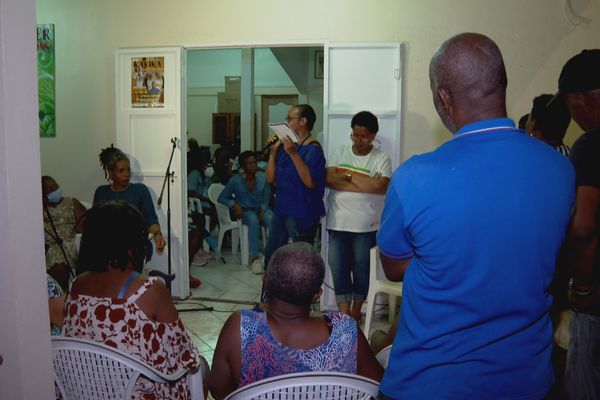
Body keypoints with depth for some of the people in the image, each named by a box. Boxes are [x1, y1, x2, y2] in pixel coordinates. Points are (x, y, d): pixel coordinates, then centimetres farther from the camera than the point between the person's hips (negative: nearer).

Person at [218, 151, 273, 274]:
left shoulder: (263, 177, -2)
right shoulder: (236, 180, -5)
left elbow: (266, 197, 6)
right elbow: (222, 198, 1)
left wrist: (262, 210, -11)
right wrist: (235, 205, -15)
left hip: (262, 209, 2)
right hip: (245, 211, -2)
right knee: (253, 221, -38)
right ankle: (255, 258, -33)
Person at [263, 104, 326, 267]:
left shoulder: (313, 149, -13)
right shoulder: (285, 145, 9)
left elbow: (310, 182, -26)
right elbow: (271, 178, 7)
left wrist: (294, 153, -28)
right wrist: (273, 151, -3)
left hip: (301, 215, -8)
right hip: (281, 210, 8)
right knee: (270, 256, 16)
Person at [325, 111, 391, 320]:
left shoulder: (381, 158, -3)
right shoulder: (339, 153, 5)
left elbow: (381, 187, -18)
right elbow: (329, 179, -10)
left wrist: (349, 176, -13)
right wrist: (366, 184, -16)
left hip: (366, 224, -2)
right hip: (338, 222, 2)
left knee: (361, 267, 10)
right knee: (338, 267, 2)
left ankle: (356, 309, 31)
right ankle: (343, 313, 13)